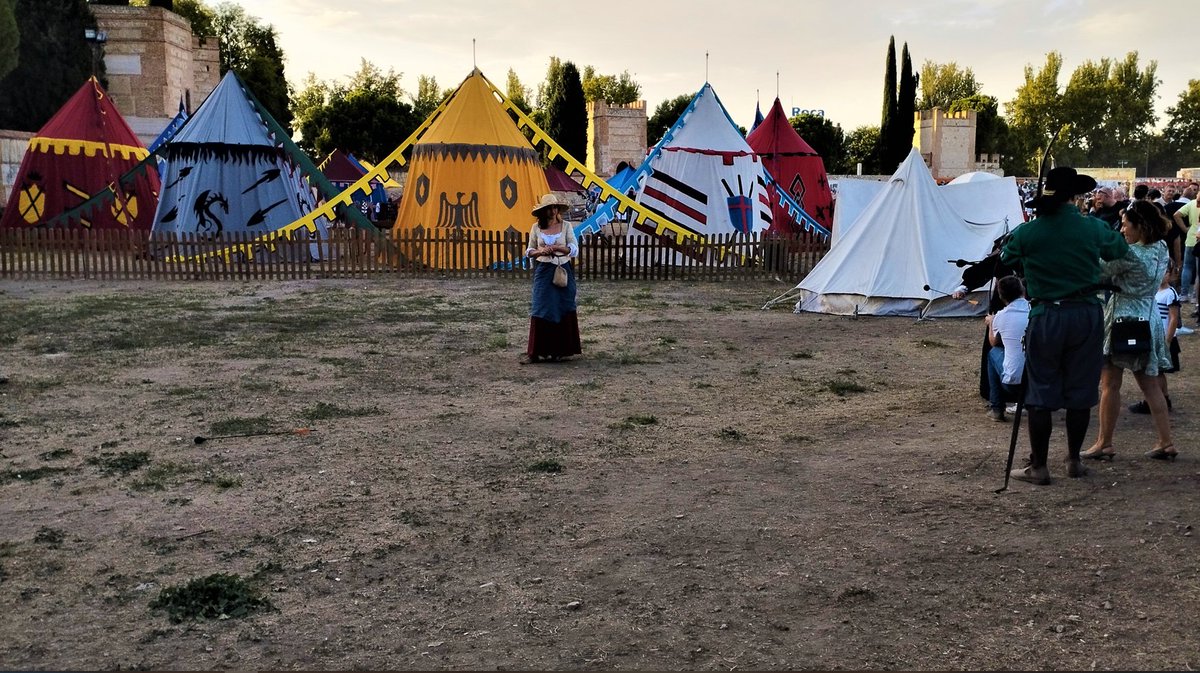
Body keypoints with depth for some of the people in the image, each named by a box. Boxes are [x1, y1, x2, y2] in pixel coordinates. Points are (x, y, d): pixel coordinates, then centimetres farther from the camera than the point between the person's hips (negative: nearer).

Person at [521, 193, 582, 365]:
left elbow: (575, 249, -2)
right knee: (540, 311, -5)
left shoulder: (565, 227, 2)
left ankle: (559, 350, 12)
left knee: (562, 310, 4)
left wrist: (556, 248, -16)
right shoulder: (536, 228, 3)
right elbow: (529, 252, 7)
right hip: (543, 272, 0)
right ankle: (534, 352, -4)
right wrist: (540, 251, -14)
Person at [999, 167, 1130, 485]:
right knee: (1080, 392, 13)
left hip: (1046, 317, -2)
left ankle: (1038, 467, 10)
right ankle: (1074, 460, 24)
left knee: (1041, 393, 6)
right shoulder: (1094, 228, -2)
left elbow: (1000, 265, 2)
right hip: (1087, 315, 2)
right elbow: (1122, 253, 15)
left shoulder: (1026, 233, -8)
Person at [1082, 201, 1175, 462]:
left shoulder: (1129, 254, -20)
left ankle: (1104, 443, 8)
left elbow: (1100, 273, -13)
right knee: (1150, 384, 14)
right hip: (1149, 319, 8)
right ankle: (1166, 442, 16)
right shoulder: (1161, 249, 5)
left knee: (1110, 385, 1)